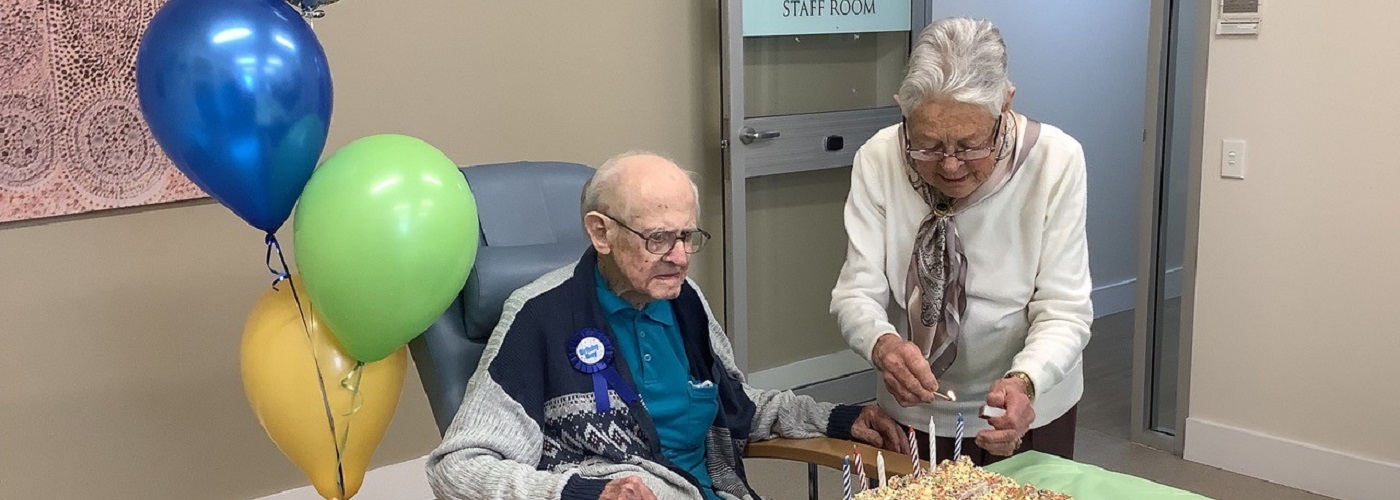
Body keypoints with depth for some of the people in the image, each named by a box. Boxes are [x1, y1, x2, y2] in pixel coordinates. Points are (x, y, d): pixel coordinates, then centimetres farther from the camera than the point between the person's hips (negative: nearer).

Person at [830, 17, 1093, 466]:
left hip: (1026, 412, -1)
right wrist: (882, 344, -38)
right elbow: (856, 293, -16)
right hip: (913, 412, 1)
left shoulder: (1056, 160, -20)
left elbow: (1064, 312, -19)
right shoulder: (877, 161, -18)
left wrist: (1024, 383, -38)